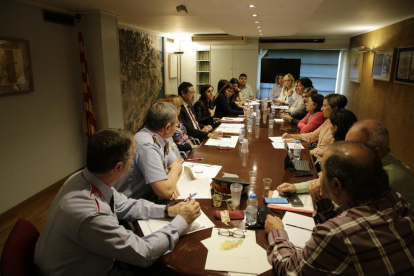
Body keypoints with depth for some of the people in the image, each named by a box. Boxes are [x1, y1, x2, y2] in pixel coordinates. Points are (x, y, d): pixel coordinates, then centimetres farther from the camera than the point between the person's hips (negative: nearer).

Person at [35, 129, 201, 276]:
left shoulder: (84, 177, -14)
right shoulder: (89, 215, -38)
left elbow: (124, 206, 4)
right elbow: (144, 254, -26)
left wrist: (167, 211, -4)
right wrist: (182, 221, -15)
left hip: (88, 261, 6)